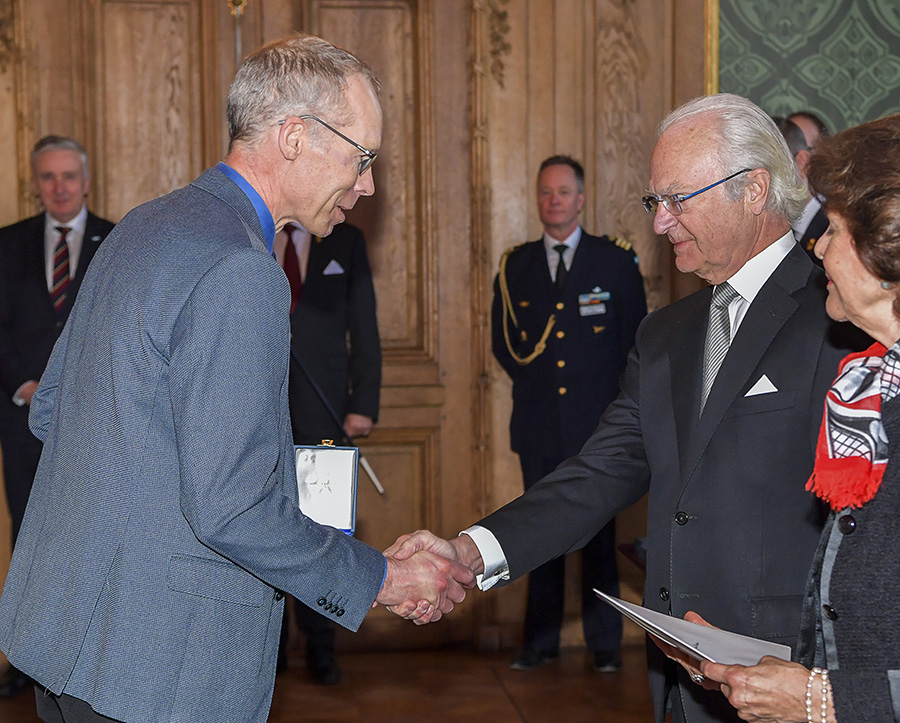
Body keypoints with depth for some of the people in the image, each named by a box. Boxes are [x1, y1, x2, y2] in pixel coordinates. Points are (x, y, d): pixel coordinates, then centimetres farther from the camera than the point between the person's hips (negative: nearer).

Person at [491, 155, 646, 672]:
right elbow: (503, 343, 18)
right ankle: (542, 640, 13)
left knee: (599, 532, 1)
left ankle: (605, 643, 9)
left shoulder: (616, 260, 4)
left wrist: (609, 394, 5)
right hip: (538, 422, 2)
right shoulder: (515, 266, 10)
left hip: (596, 422, -2)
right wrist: (534, 379, 10)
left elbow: (635, 339, 7)